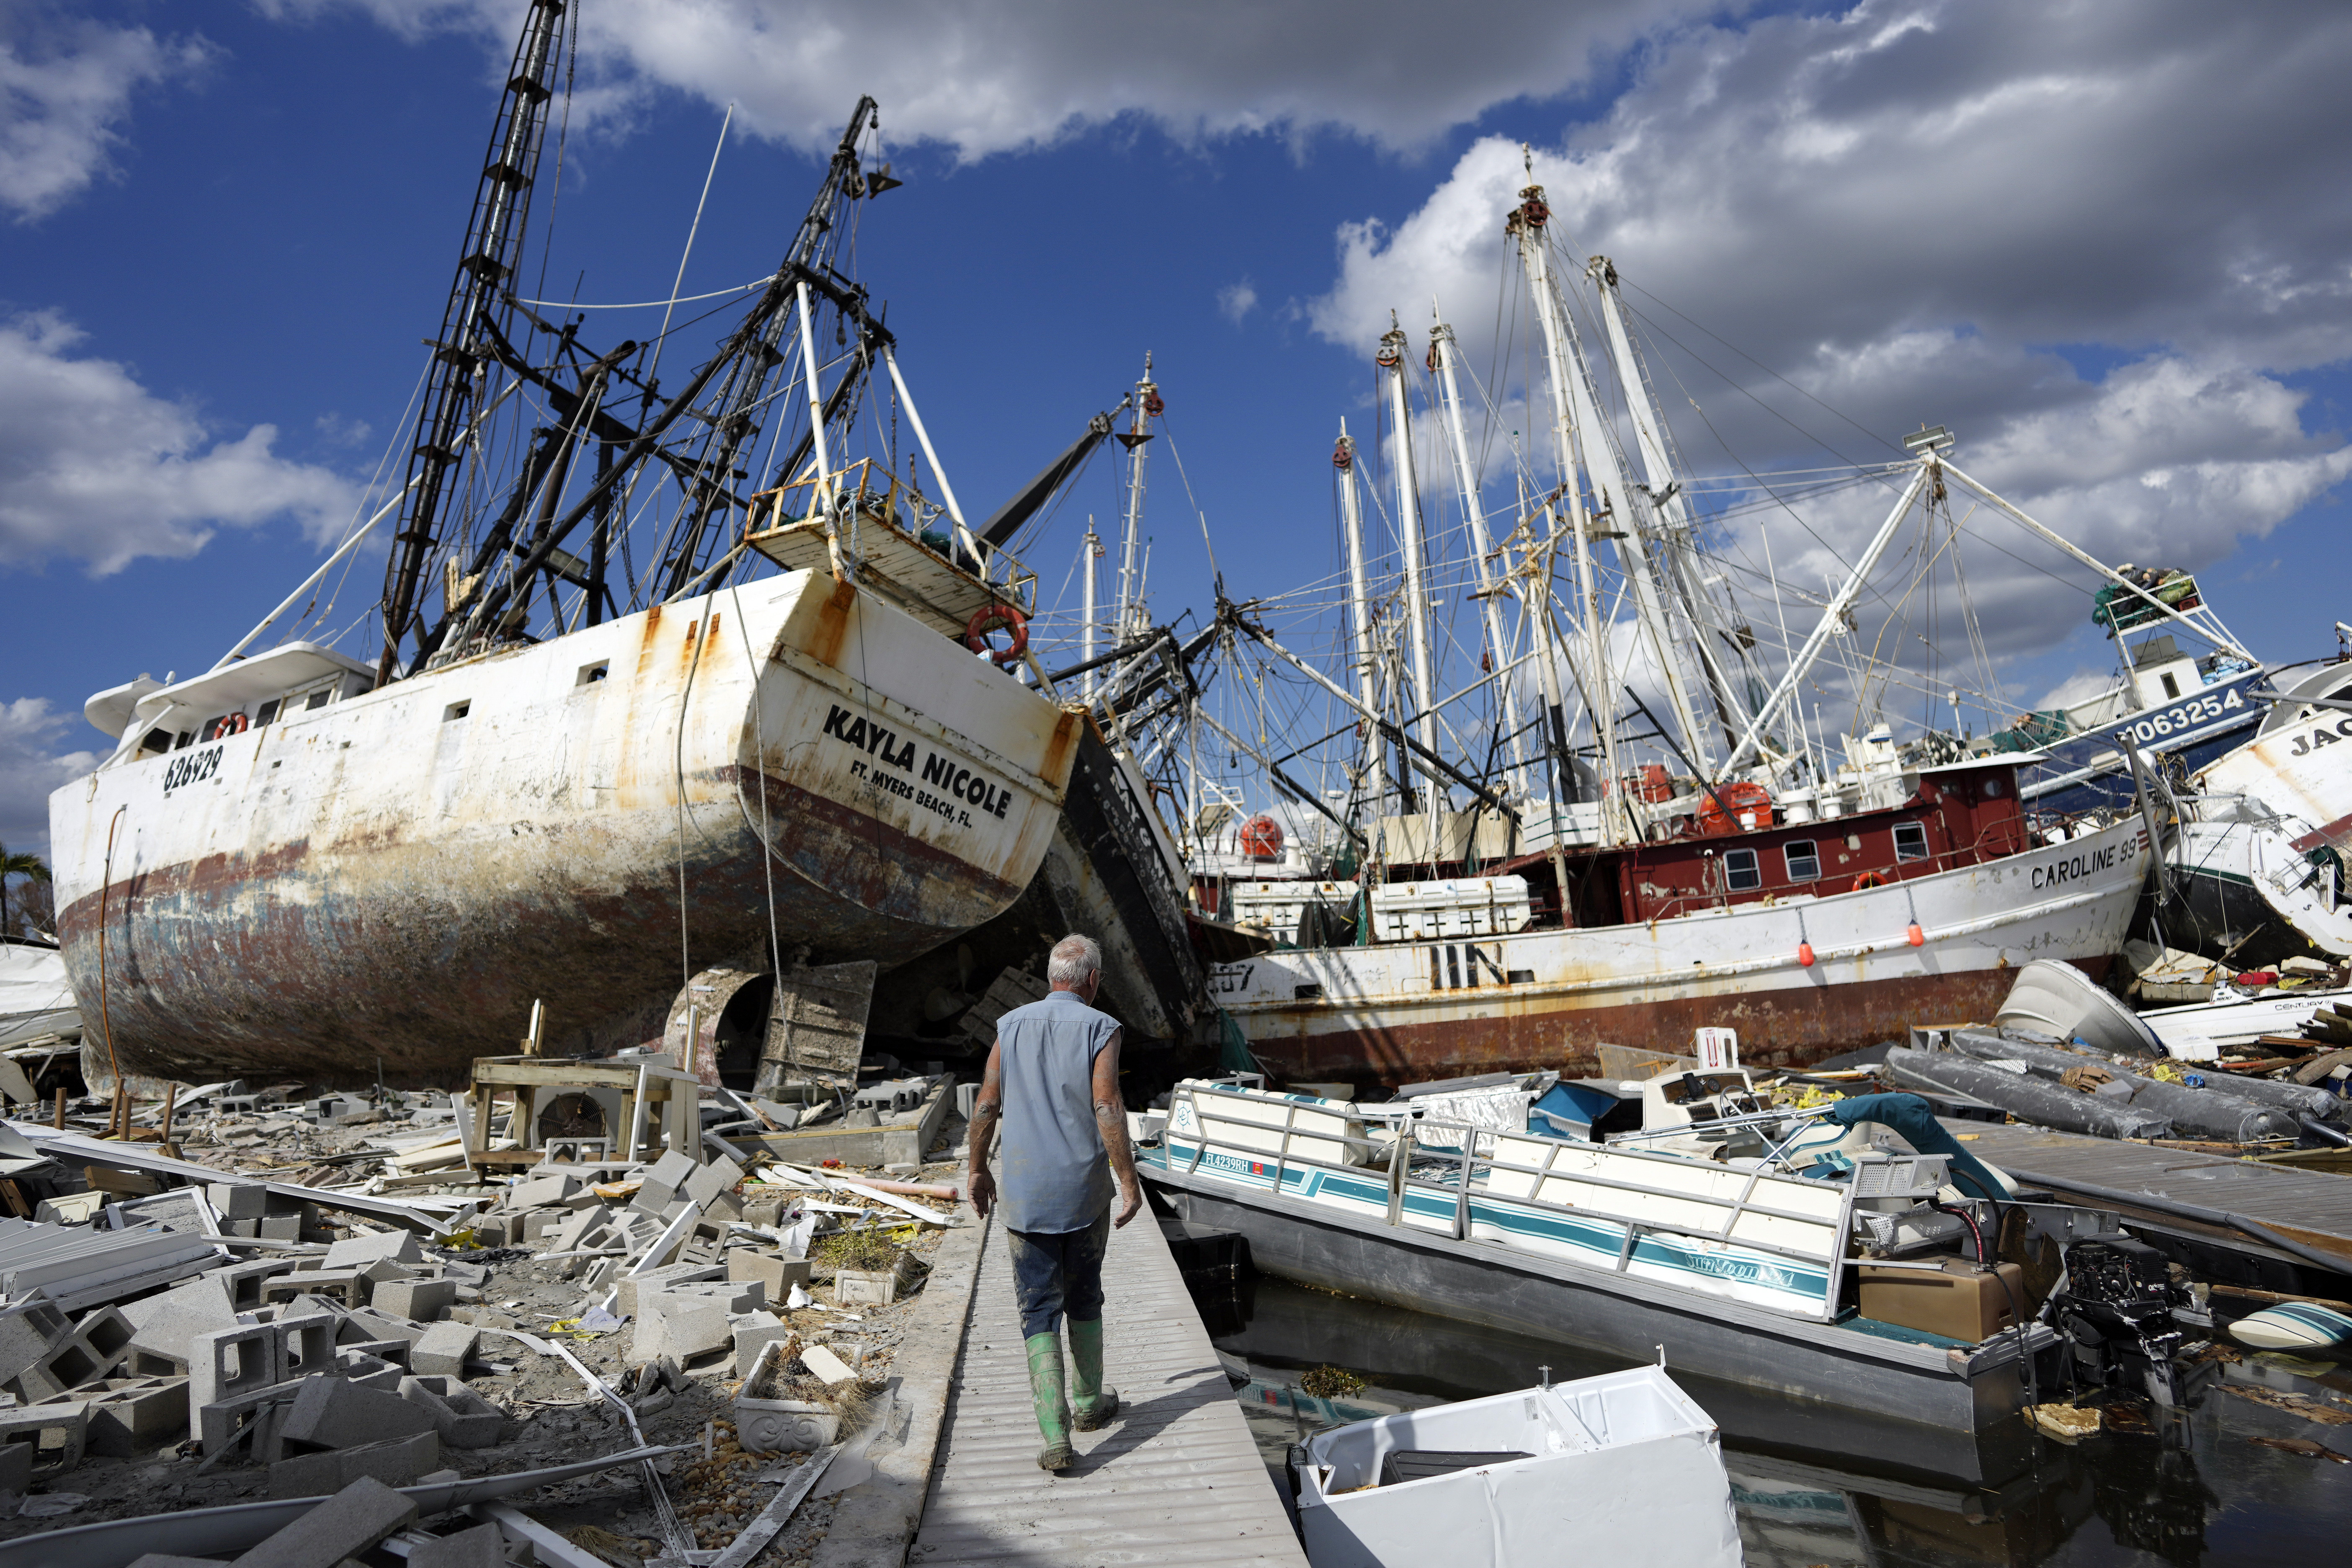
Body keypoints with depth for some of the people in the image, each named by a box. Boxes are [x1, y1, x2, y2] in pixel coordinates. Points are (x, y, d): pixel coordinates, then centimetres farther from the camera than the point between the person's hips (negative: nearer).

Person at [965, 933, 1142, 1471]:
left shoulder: (1011, 1027, 2)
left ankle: (1056, 1436, 1)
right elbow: (1108, 1111, -17)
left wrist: (978, 1170, 17)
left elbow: (985, 1107, 4)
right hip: (1085, 1190, -1)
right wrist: (1130, 1182, -10)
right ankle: (1089, 1402, 35)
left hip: (1024, 1192, 1)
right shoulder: (1099, 1029, -9)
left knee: (1040, 1311, 7)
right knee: (1084, 1297, 20)